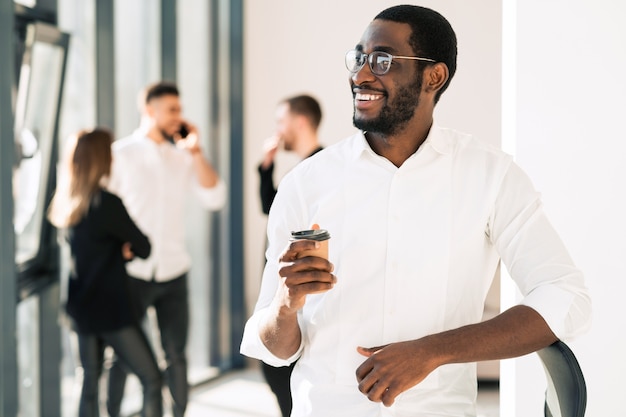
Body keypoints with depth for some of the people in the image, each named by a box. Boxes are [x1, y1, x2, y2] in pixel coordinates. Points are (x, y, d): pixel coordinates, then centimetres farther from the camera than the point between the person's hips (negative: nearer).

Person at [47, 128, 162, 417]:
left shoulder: (64, 201, 5)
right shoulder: (106, 202, -17)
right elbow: (144, 247, -8)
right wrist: (128, 249, 11)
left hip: (80, 305, 8)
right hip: (111, 309, -8)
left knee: (90, 382, 14)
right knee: (151, 379, -1)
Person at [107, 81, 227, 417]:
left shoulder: (182, 157, 7)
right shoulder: (121, 154, -2)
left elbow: (214, 198, -2)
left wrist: (195, 151, -7)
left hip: (173, 273, 3)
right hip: (132, 273, -3)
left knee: (176, 355, 7)